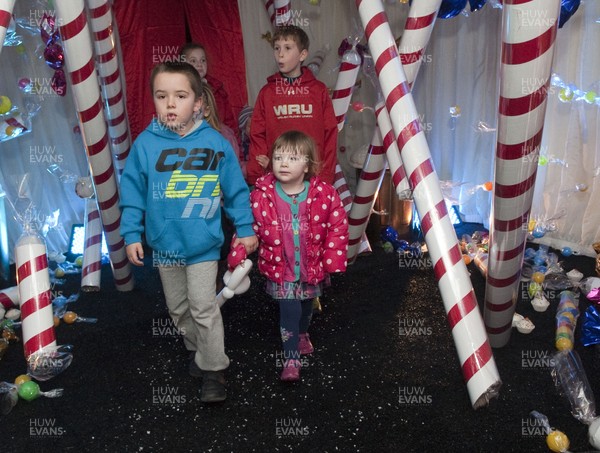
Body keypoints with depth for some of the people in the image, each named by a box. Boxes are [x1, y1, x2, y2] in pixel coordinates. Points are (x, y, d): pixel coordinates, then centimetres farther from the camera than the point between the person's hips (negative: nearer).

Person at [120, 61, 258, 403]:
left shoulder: (215, 143, -10)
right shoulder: (145, 144, -8)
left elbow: (236, 190, -2)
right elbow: (132, 193, -1)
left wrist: (245, 229, 1)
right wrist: (132, 235, -1)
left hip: (203, 245, -3)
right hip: (164, 246, 3)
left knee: (204, 307, -3)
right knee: (179, 308, 18)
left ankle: (213, 370, 12)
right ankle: (197, 349, 41)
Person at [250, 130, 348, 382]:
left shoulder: (325, 194, -16)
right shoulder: (260, 195, -15)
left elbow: (338, 229, -9)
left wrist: (333, 264, -9)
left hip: (312, 267, 2)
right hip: (279, 268, -2)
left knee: (306, 305, 23)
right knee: (289, 311, -6)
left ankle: (302, 333, 54)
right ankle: (291, 357, 13)